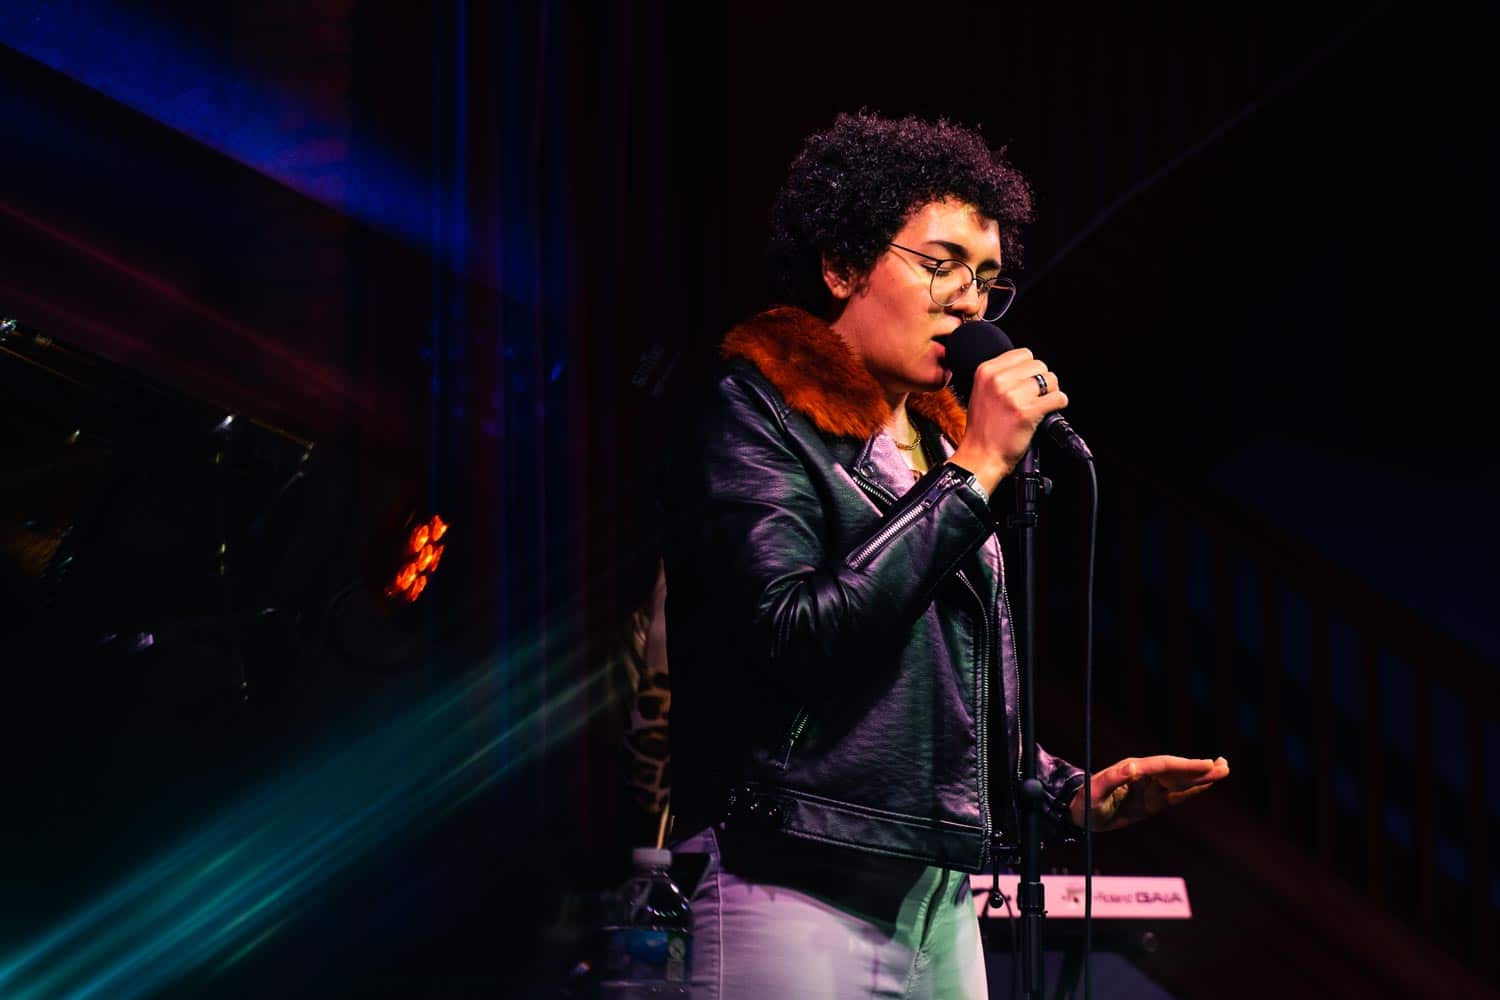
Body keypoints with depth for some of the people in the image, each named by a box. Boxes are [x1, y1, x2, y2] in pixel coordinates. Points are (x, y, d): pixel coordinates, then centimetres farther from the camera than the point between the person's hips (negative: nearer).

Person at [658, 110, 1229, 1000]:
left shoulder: (938, 446, 18)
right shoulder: (755, 419, -3)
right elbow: (797, 634, -20)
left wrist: (1069, 796, 7)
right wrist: (973, 474, -14)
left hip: (943, 907, 7)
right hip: (797, 898, -7)